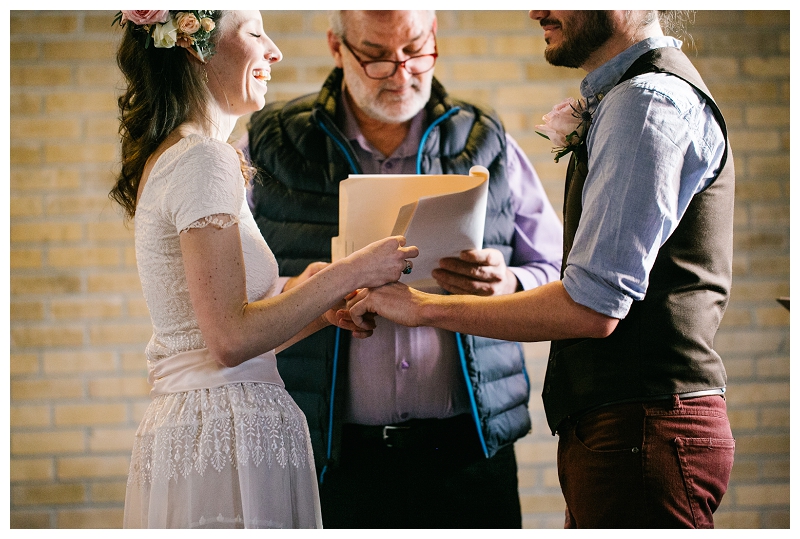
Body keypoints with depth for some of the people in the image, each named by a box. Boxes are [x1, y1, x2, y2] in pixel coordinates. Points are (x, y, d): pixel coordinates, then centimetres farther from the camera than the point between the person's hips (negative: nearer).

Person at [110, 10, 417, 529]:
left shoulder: (167, 159, 17)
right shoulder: (205, 160, -13)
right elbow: (230, 340, -19)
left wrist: (324, 309, 10)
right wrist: (351, 273, -12)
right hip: (230, 439, -10)